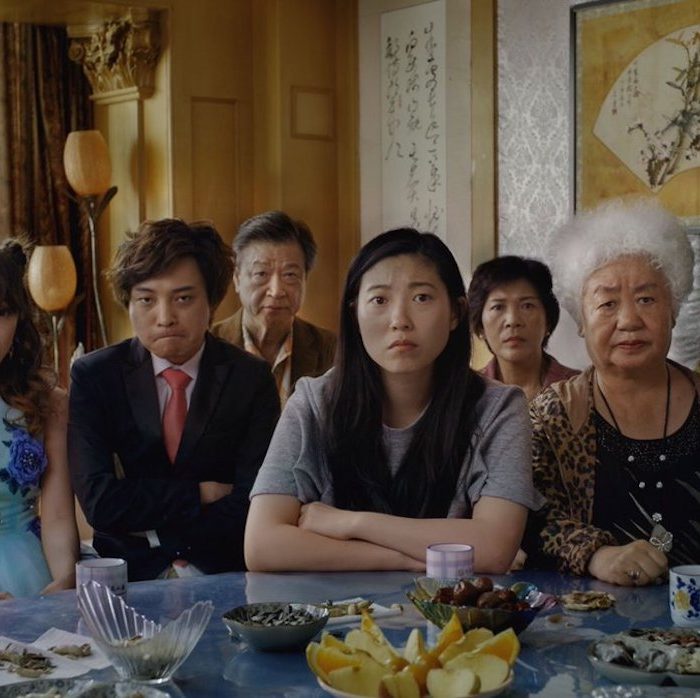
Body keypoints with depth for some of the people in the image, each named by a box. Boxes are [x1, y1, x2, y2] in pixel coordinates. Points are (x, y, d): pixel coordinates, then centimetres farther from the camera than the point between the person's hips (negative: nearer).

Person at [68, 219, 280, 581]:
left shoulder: (250, 378, 2)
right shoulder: (92, 375, 2)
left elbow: (251, 506, -5)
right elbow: (99, 502, -8)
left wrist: (149, 525, -7)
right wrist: (201, 494, -8)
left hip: (224, 576, 1)